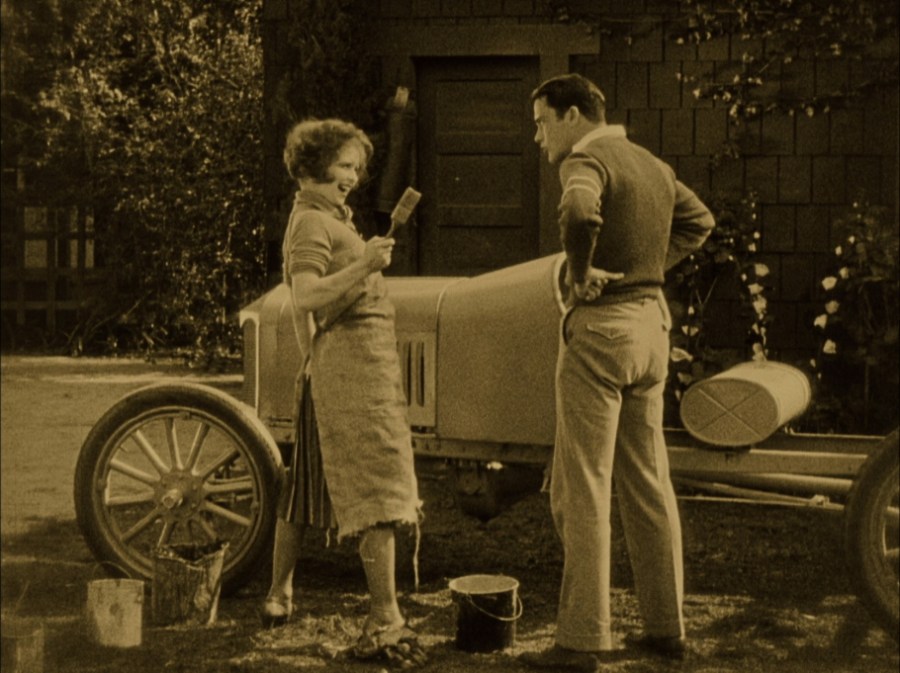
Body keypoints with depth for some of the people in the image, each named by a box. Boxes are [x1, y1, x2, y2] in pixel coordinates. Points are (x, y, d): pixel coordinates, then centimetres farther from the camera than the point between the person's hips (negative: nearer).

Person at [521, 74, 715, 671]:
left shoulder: (587, 159, -12)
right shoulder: (652, 164, 15)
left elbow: (579, 212, -34)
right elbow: (699, 220, 27)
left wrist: (579, 271, -18)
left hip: (602, 326, -8)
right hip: (653, 320, 8)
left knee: (582, 491, -4)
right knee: (649, 485, 14)